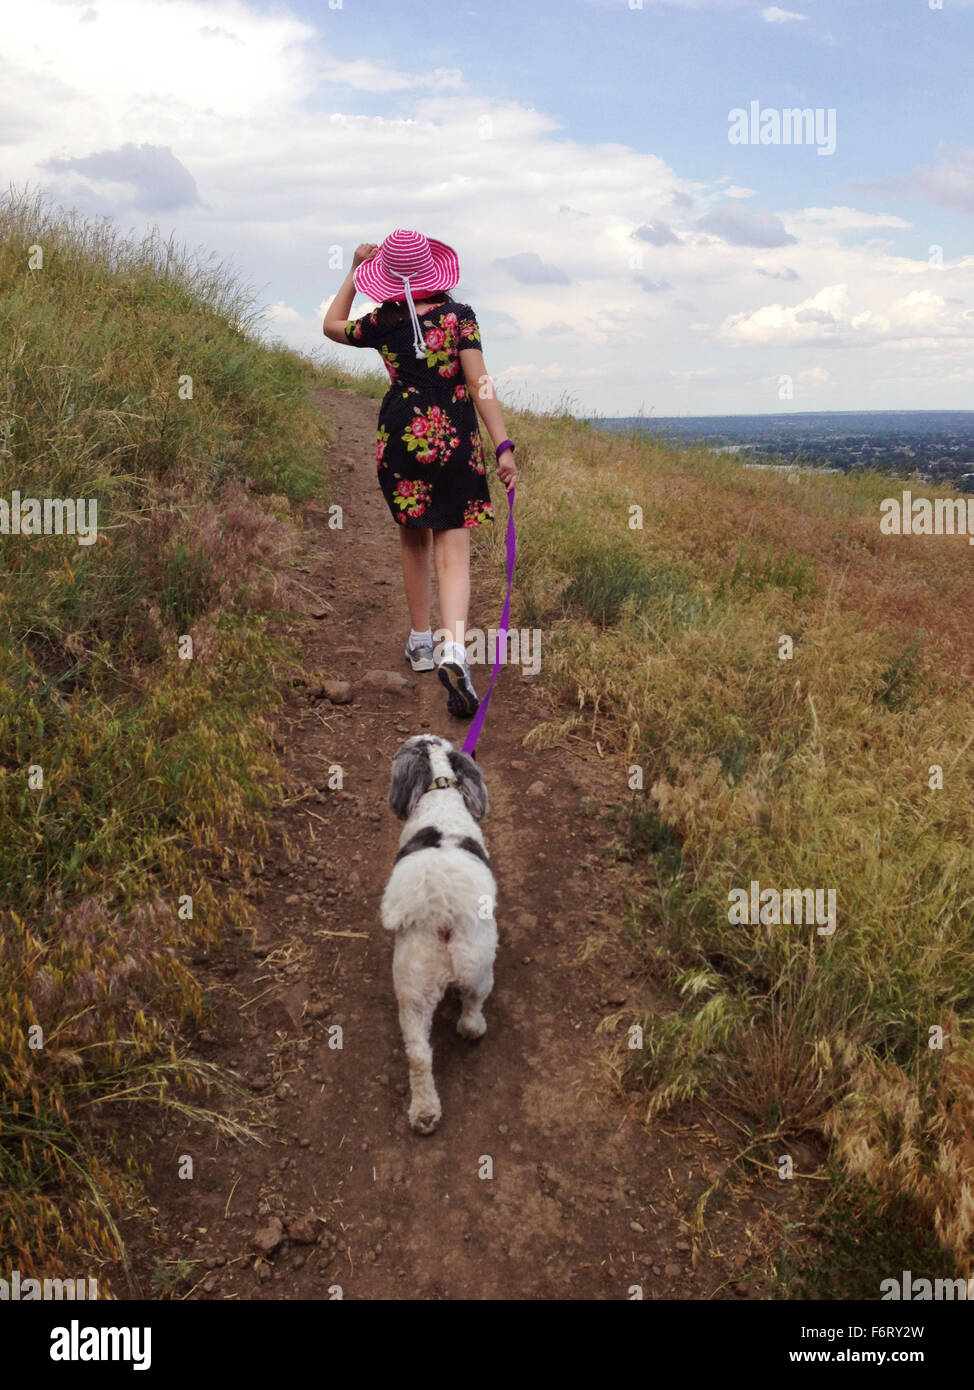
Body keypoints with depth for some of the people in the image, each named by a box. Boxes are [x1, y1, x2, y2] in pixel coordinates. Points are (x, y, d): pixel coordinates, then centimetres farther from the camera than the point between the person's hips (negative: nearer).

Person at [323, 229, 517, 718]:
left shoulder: (384, 323, 3)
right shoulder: (459, 316, -2)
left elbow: (331, 325, 22)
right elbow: (479, 383, -10)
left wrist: (355, 270, 26)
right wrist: (503, 445, -11)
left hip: (399, 439, 2)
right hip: (455, 440, -2)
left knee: (414, 539, 19)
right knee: (453, 551, -3)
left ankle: (420, 642, 28)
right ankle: (453, 648, -25)